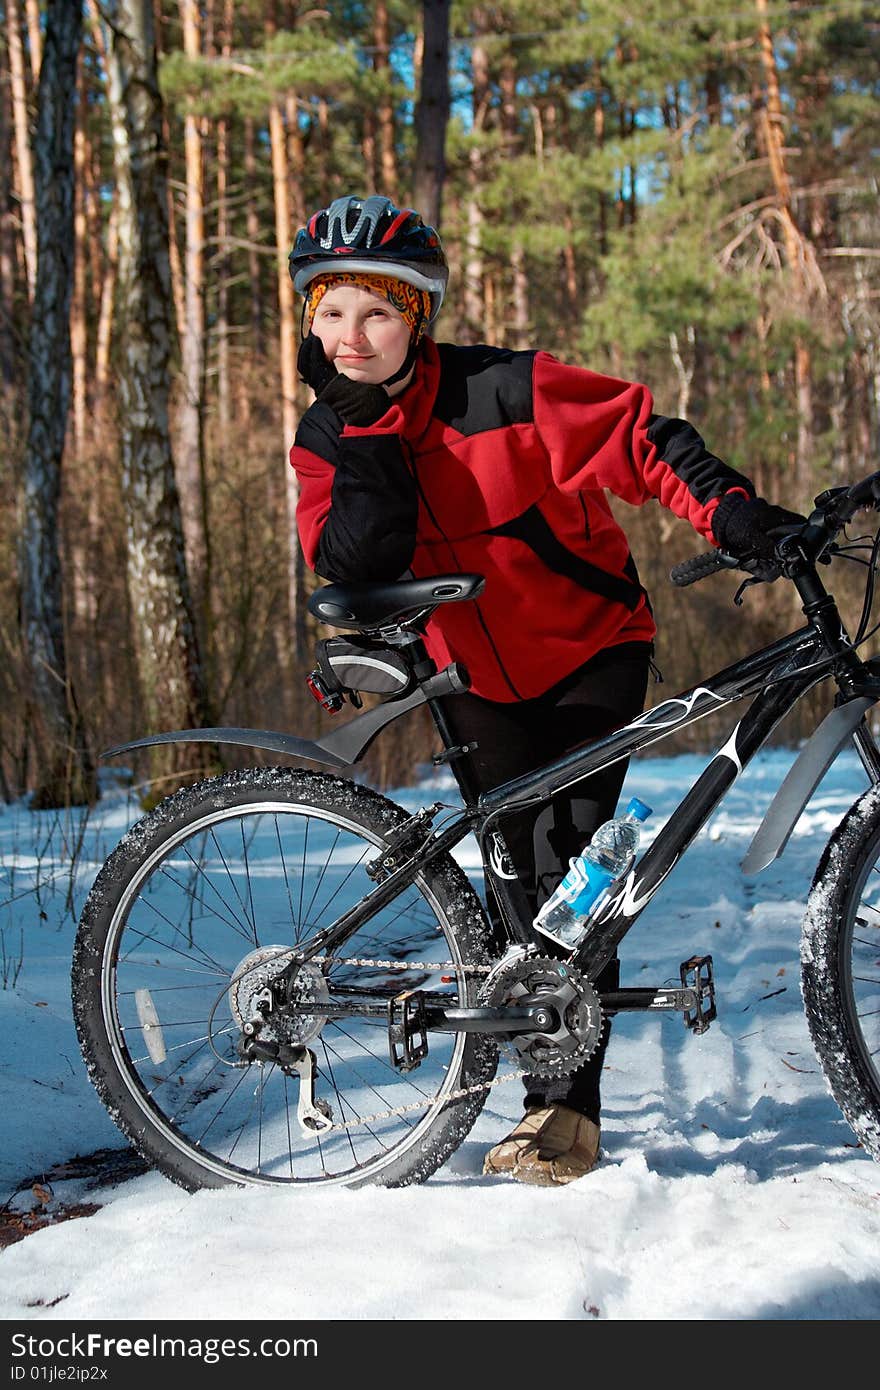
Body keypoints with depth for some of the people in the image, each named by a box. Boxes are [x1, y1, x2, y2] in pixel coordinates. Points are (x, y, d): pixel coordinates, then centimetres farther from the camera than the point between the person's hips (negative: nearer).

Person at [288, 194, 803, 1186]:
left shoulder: (504, 391, -18)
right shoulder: (328, 438, -5)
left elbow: (642, 436, -15)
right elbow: (352, 567, -21)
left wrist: (736, 515, -28)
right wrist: (365, 432, -27)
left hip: (589, 650, -4)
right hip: (479, 682, 4)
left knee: (570, 862, -15)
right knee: (526, 878, 8)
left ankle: (565, 1110, -11)